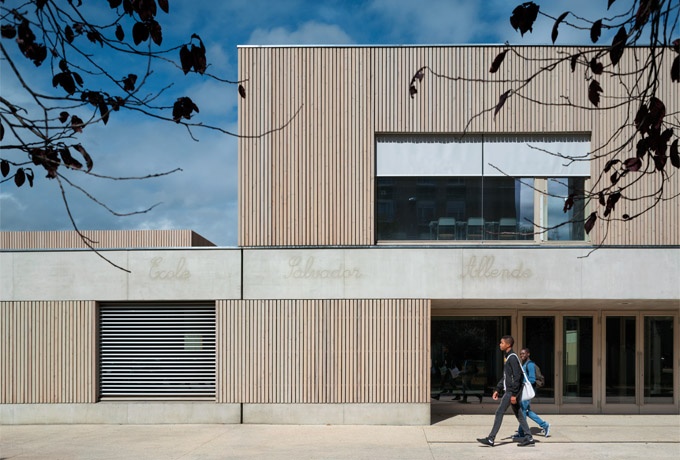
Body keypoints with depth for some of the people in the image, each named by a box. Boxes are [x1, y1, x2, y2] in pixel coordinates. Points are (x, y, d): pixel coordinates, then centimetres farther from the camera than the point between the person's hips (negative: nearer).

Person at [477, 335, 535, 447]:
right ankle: (528, 438, 12)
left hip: (511, 391, -10)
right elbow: (505, 376, 22)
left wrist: (514, 394, -22)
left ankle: (491, 439, -5)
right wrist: (497, 389, 19)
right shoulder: (508, 358, 16)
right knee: (518, 414, 10)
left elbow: (517, 377, -20)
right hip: (508, 391, 10)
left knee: (499, 412, -7)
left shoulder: (513, 358, -15)